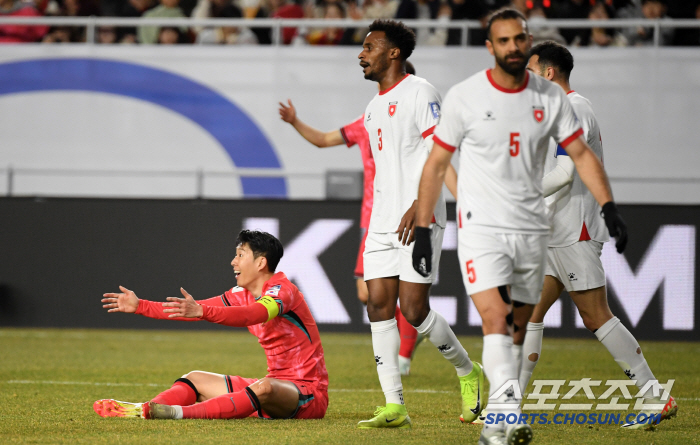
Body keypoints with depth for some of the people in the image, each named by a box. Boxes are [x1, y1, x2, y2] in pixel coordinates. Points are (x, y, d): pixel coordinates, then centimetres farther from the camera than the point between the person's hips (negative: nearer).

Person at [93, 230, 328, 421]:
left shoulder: (283, 290, -16)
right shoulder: (243, 295, 10)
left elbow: (254, 314, -36)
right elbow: (196, 309, 13)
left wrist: (201, 311, -49)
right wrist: (140, 306, 9)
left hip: (309, 392, -9)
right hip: (276, 383, 9)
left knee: (264, 388, -40)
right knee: (196, 379, 6)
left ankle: (178, 413, -49)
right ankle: (143, 409, -20)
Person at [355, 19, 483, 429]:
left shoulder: (419, 92, -8)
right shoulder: (375, 107, 19)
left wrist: (418, 206, -24)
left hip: (419, 220, -8)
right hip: (383, 222, 8)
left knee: (414, 310, -10)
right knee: (379, 306, -2)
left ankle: (468, 372, 14)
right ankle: (394, 406, -2)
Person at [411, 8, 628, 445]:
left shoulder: (551, 97, 4)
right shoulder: (464, 96, -4)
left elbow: (581, 153, 7)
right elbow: (436, 164, 2)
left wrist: (609, 207, -5)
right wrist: (423, 228, 0)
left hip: (532, 229, 4)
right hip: (481, 226, -4)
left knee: (517, 328, 7)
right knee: (495, 321, -19)